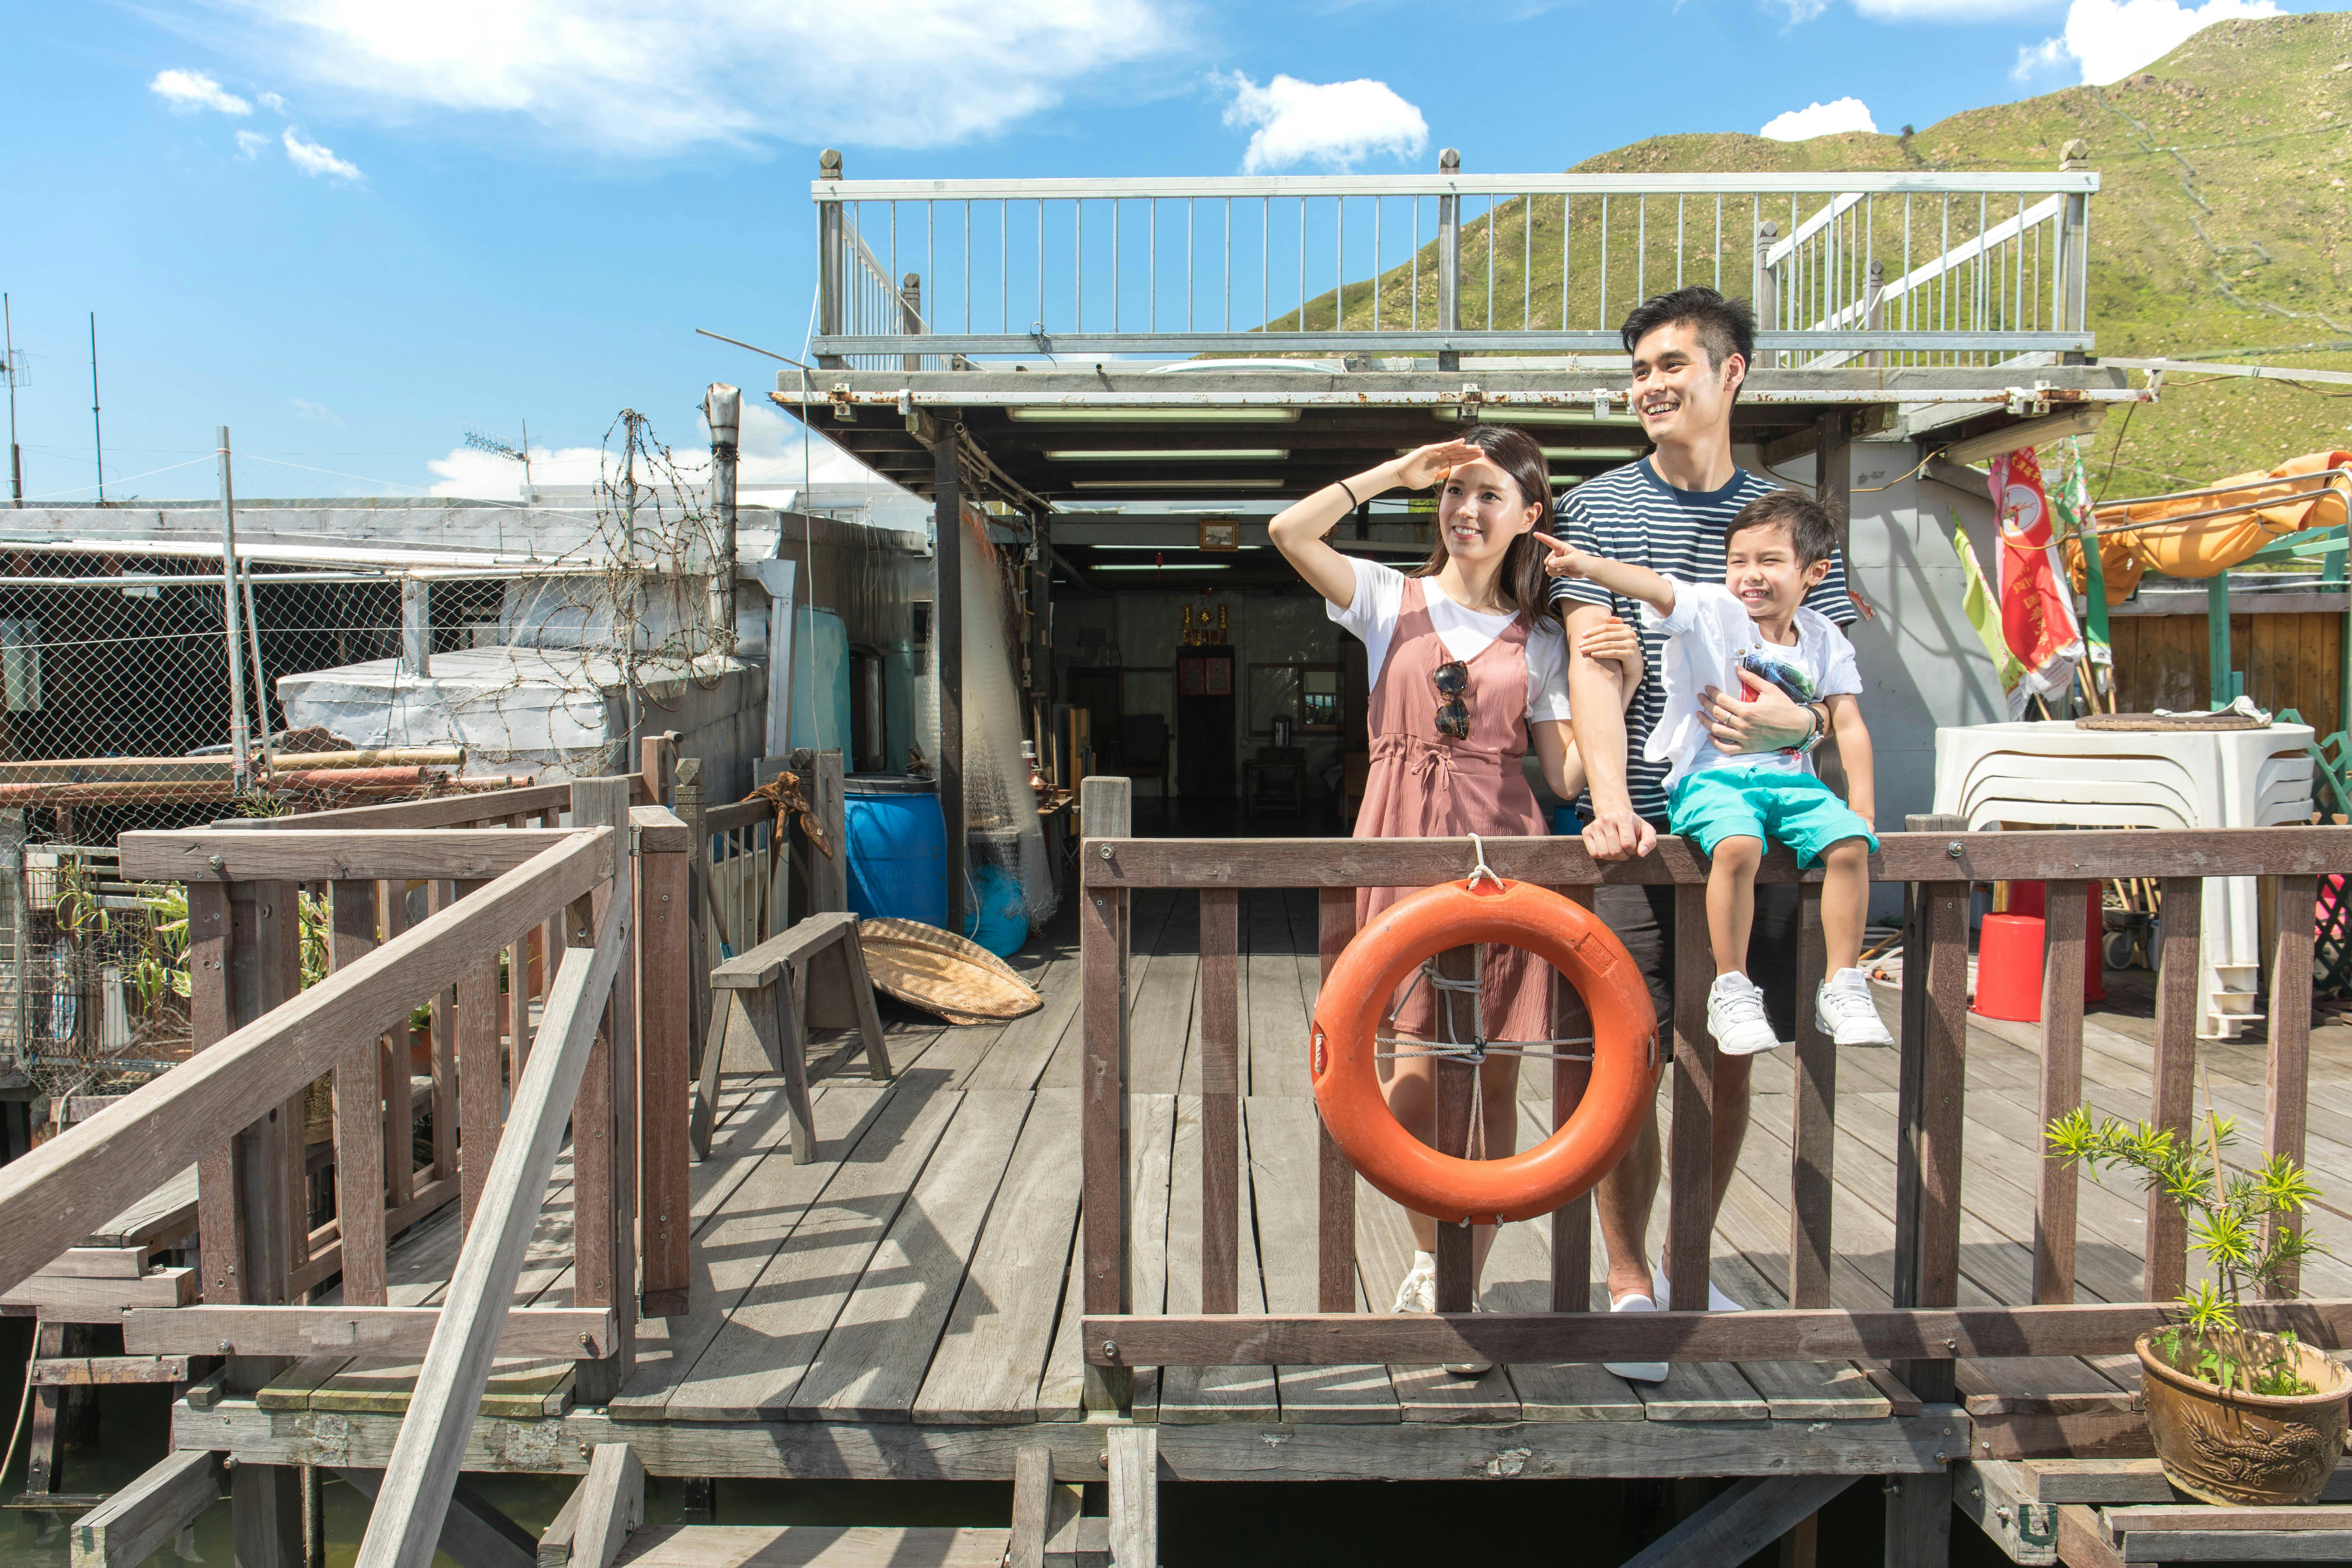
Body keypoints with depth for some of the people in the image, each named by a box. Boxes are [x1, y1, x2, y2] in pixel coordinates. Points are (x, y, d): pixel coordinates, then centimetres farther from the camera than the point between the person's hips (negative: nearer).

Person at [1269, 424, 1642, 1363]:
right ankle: (1430, 1254, 20)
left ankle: (1465, 1287, 19)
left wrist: (1622, 679, -5)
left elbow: (1566, 778, 4)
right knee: (1416, 1072, -6)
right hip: (1404, 845, -1)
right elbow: (1289, 532, -8)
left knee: (1494, 1080, 4)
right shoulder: (1390, 599, 9)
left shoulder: (1539, 641, 12)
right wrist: (1398, 472, -3)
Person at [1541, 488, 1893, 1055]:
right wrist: (1590, 566, -38)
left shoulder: (1824, 640, 12)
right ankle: (1731, 990, -18)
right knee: (1737, 846, -34)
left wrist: (1861, 802, 4)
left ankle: (1842, 987, -5)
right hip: (1710, 776, -4)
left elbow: (1847, 723, 13)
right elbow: (1656, 588, -20)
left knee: (1851, 843, -21)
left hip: (1791, 779, 5)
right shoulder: (1712, 611, -1)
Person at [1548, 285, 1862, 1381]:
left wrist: (1793, 715, -14)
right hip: (1641, 829, -3)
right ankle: (1629, 1282, 14)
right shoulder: (1599, 508, 4)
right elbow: (1592, 666, -7)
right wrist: (1609, 801, -22)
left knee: (1729, 1059, 10)